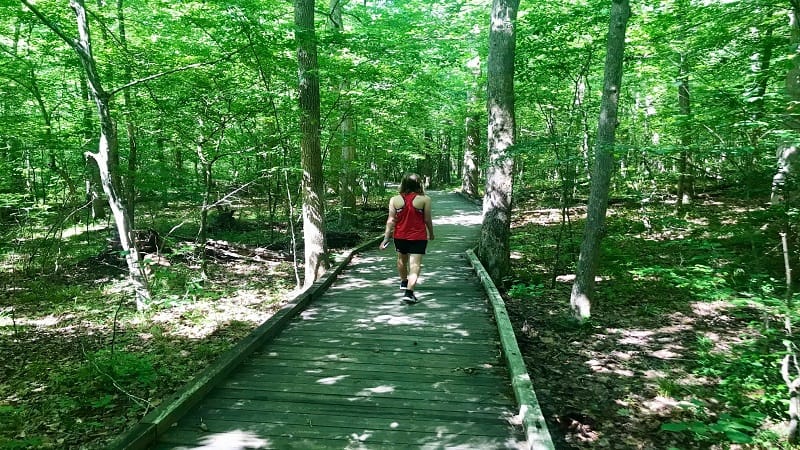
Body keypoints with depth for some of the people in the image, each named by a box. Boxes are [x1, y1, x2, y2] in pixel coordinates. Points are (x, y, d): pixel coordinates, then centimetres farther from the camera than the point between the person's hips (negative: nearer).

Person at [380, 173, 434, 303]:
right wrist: (431, 234, 12)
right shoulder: (424, 199, -10)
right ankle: (409, 292, -17)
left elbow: (391, 220, -5)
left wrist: (386, 237, -1)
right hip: (418, 237, -3)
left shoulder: (395, 200, -4)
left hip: (400, 236, 4)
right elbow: (427, 220, -4)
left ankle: (404, 282, 47)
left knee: (402, 259, 26)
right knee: (415, 265, -4)